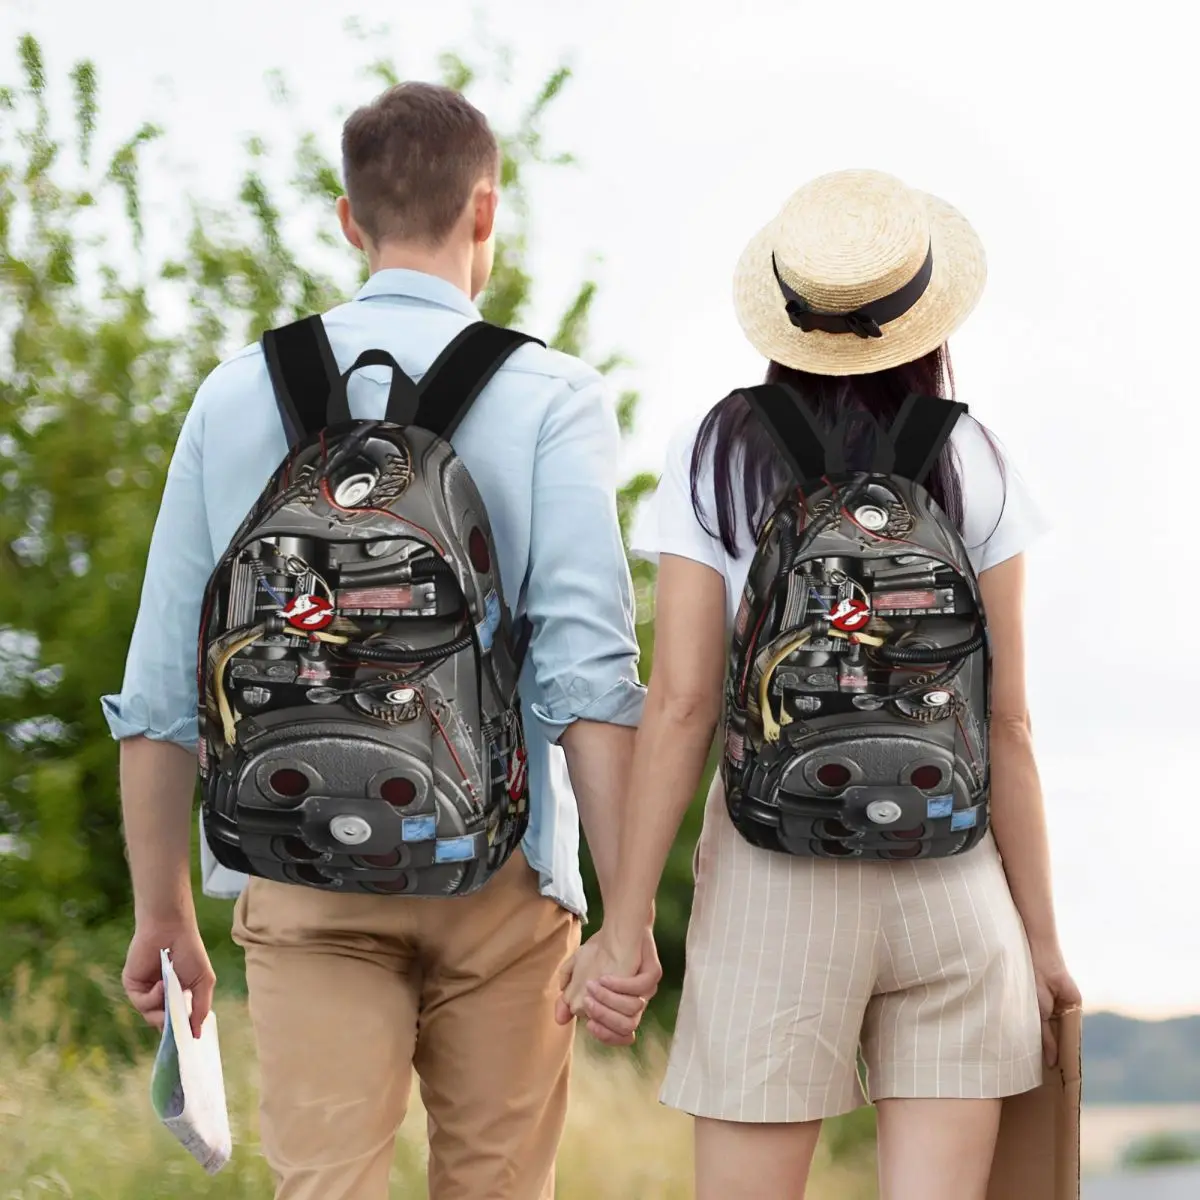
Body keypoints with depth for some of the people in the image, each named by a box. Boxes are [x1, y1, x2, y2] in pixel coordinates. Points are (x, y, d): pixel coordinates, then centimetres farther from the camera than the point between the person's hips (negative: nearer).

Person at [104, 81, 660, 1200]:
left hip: (303, 881, 1)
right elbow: (588, 667, -12)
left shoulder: (238, 394, 7)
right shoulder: (548, 396, -2)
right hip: (496, 871, -1)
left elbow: (159, 686, 7)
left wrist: (163, 913, 15)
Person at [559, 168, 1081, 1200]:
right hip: (953, 877, 1)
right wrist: (1042, 934, 8)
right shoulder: (972, 468, 2)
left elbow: (681, 705, -6)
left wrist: (625, 924, -2)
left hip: (775, 875, -1)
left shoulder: (717, 458, 0)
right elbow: (1007, 725, 1)